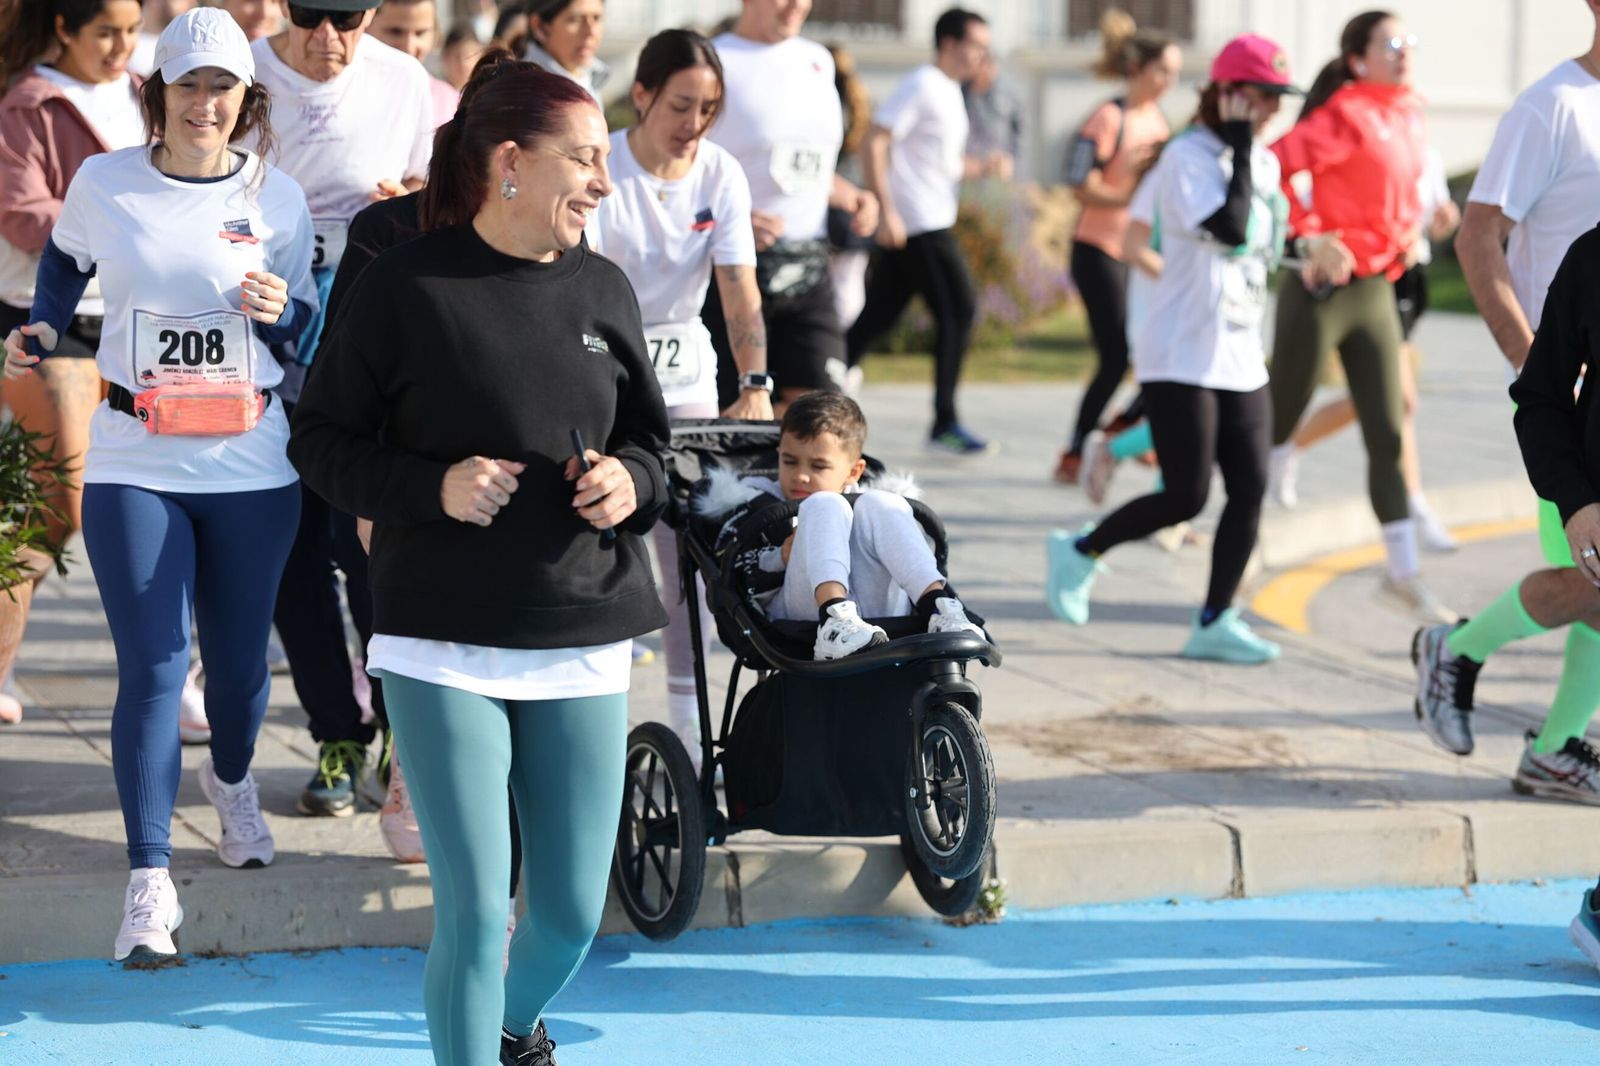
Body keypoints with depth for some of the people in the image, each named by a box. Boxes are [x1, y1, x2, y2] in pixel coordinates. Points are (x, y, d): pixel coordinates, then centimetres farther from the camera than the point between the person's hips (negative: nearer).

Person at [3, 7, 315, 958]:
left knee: (239, 655, 14)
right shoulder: (104, 185, -1)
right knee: (152, 668, -8)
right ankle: (150, 880, -6)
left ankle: (233, 780, 47)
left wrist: (281, 310, -13)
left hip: (252, 469, 1)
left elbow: (309, 330, 8)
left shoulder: (276, 197, 0)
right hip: (134, 469, -1)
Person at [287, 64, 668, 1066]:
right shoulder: (406, 287, -7)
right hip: (446, 643, -4)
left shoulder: (602, 290, 7)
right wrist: (432, 487, -16)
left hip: (583, 643, 4)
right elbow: (322, 440, 0)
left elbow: (648, 443, 18)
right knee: (474, 912, -8)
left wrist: (631, 482, -5)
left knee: (573, 911, 10)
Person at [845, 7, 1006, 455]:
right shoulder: (921, 87, -11)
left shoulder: (948, 91, 18)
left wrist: (982, 168, 9)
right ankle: (944, 424, -5)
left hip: (930, 222, 9)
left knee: (877, 316, 10)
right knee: (958, 309, -9)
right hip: (919, 224, -9)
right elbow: (874, 144, -18)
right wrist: (887, 211, -23)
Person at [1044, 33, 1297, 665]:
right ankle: (1080, 552, 15)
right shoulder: (1187, 157, -12)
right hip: (1182, 357, -8)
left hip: (1241, 359, 8)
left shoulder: (1263, 163, 12)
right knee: (1187, 497, -8)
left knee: (1250, 490, -1)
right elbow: (1229, 227, -25)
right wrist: (1240, 148, -19)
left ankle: (1215, 622, 6)